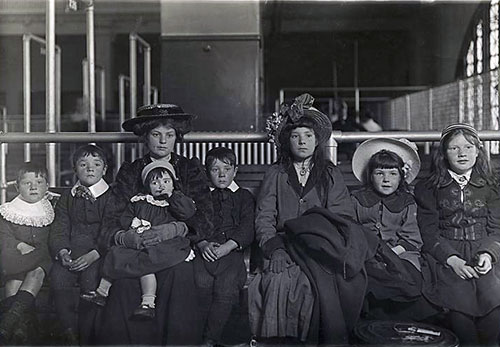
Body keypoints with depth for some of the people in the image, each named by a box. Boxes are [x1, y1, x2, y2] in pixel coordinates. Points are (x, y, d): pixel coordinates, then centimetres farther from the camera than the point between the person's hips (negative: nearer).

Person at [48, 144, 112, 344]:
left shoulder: (111, 198, 3)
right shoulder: (67, 198, 16)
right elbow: (59, 230, 9)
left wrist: (93, 255, -19)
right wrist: (63, 252, -12)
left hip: (99, 251, -3)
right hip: (71, 250, 3)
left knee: (90, 277, -30)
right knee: (57, 277, -25)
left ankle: (87, 336, -15)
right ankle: (69, 330, -12)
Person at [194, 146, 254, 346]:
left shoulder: (244, 196, 19)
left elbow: (247, 229, 6)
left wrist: (226, 247, -11)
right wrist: (203, 243, -11)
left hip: (232, 251, 0)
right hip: (205, 251, 1)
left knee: (227, 285, -26)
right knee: (202, 282, -26)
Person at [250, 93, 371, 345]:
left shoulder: (331, 175, 19)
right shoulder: (276, 175, 16)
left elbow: (343, 218, 7)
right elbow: (264, 219, 4)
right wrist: (274, 249, -14)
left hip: (322, 247, 1)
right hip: (286, 246, 0)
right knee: (283, 279, -32)